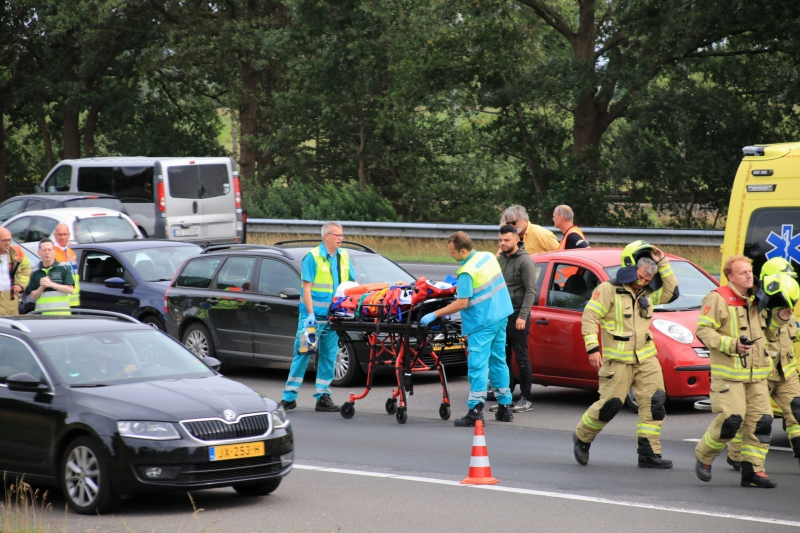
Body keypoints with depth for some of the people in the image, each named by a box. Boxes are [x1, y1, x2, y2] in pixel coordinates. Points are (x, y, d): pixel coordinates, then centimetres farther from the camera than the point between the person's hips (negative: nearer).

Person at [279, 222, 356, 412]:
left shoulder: (344, 257, 11)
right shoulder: (313, 257, -6)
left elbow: (352, 283, 18)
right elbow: (307, 287, -10)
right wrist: (310, 314, -17)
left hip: (333, 317, 5)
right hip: (313, 316, -5)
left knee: (329, 356, 6)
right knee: (302, 354, -3)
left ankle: (323, 397, 12)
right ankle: (289, 397, 1)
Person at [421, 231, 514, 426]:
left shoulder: (467, 272, -20)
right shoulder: (488, 257, 5)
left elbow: (462, 303, -21)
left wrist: (435, 315, -16)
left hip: (483, 323, -9)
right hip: (501, 316, 9)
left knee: (478, 365, -8)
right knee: (498, 361, 16)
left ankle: (475, 410, -13)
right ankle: (505, 407, 20)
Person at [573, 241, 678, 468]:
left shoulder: (648, 294, 15)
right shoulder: (608, 290, -6)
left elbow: (672, 293, 13)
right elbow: (589, 317, -9)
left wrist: (663, 264, 7)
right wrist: (592, 348, -17)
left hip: (646, 358, 6)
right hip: (618, 361, -6)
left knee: (654, 403, -5)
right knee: (610, 404, -6)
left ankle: (649, 453, -2)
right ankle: (582, 438, 19)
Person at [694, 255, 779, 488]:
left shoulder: (754, 301, 16)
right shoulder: (717, 299, -8)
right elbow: (703, 330, -13)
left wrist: (766, 362, 22)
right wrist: (733, 345, -21)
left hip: (755, 374, 7)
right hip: (728, 374, -7)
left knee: (761, 420, -2)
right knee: (731, 418, -15)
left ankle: (752, 469, 4)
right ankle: (703, 456, 8)